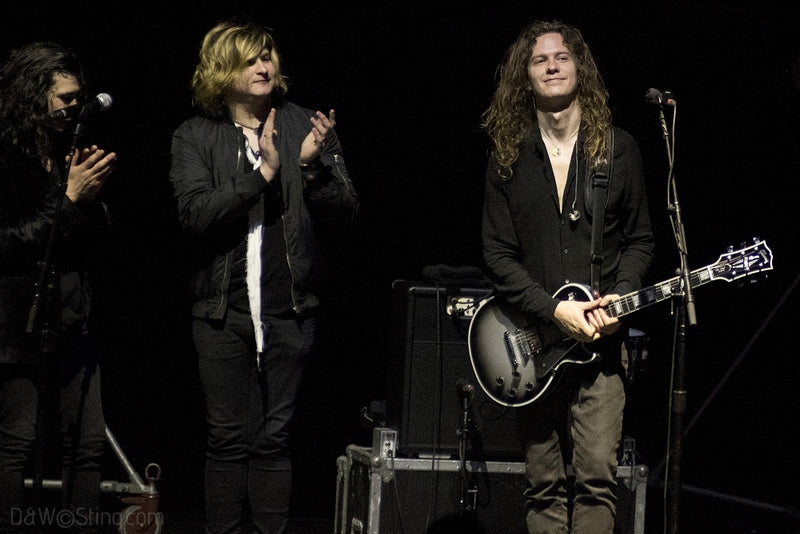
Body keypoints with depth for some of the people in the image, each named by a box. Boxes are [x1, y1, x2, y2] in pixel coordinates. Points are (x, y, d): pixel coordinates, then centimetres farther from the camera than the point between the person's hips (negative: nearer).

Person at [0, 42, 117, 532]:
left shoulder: (71, 153, 14)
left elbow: (97, 239, 18)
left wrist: (92, 194, -1)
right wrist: (69, 199, -13)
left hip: (73, 317, 7)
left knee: (89, 441, 4)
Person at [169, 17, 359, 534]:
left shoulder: (306, 127, 5)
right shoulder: (195, 137, 5)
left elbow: (345, 216, 3)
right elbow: (195, 214, -10)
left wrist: (314, 167, -15)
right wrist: (261, 172, -17)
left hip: (289, 308, 0)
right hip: (223, 310, 0)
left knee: (275, 438, 3)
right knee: (228, 437, 1)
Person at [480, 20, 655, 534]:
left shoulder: (618, 147, 6)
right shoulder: (508, 155, 6)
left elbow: (640, 239, 11)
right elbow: (498, 253, 2)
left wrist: (618, 299, -8)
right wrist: (554, 309, -11)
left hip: (600, 338, -1)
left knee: (597, 477, -12)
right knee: (544, 488, 3)